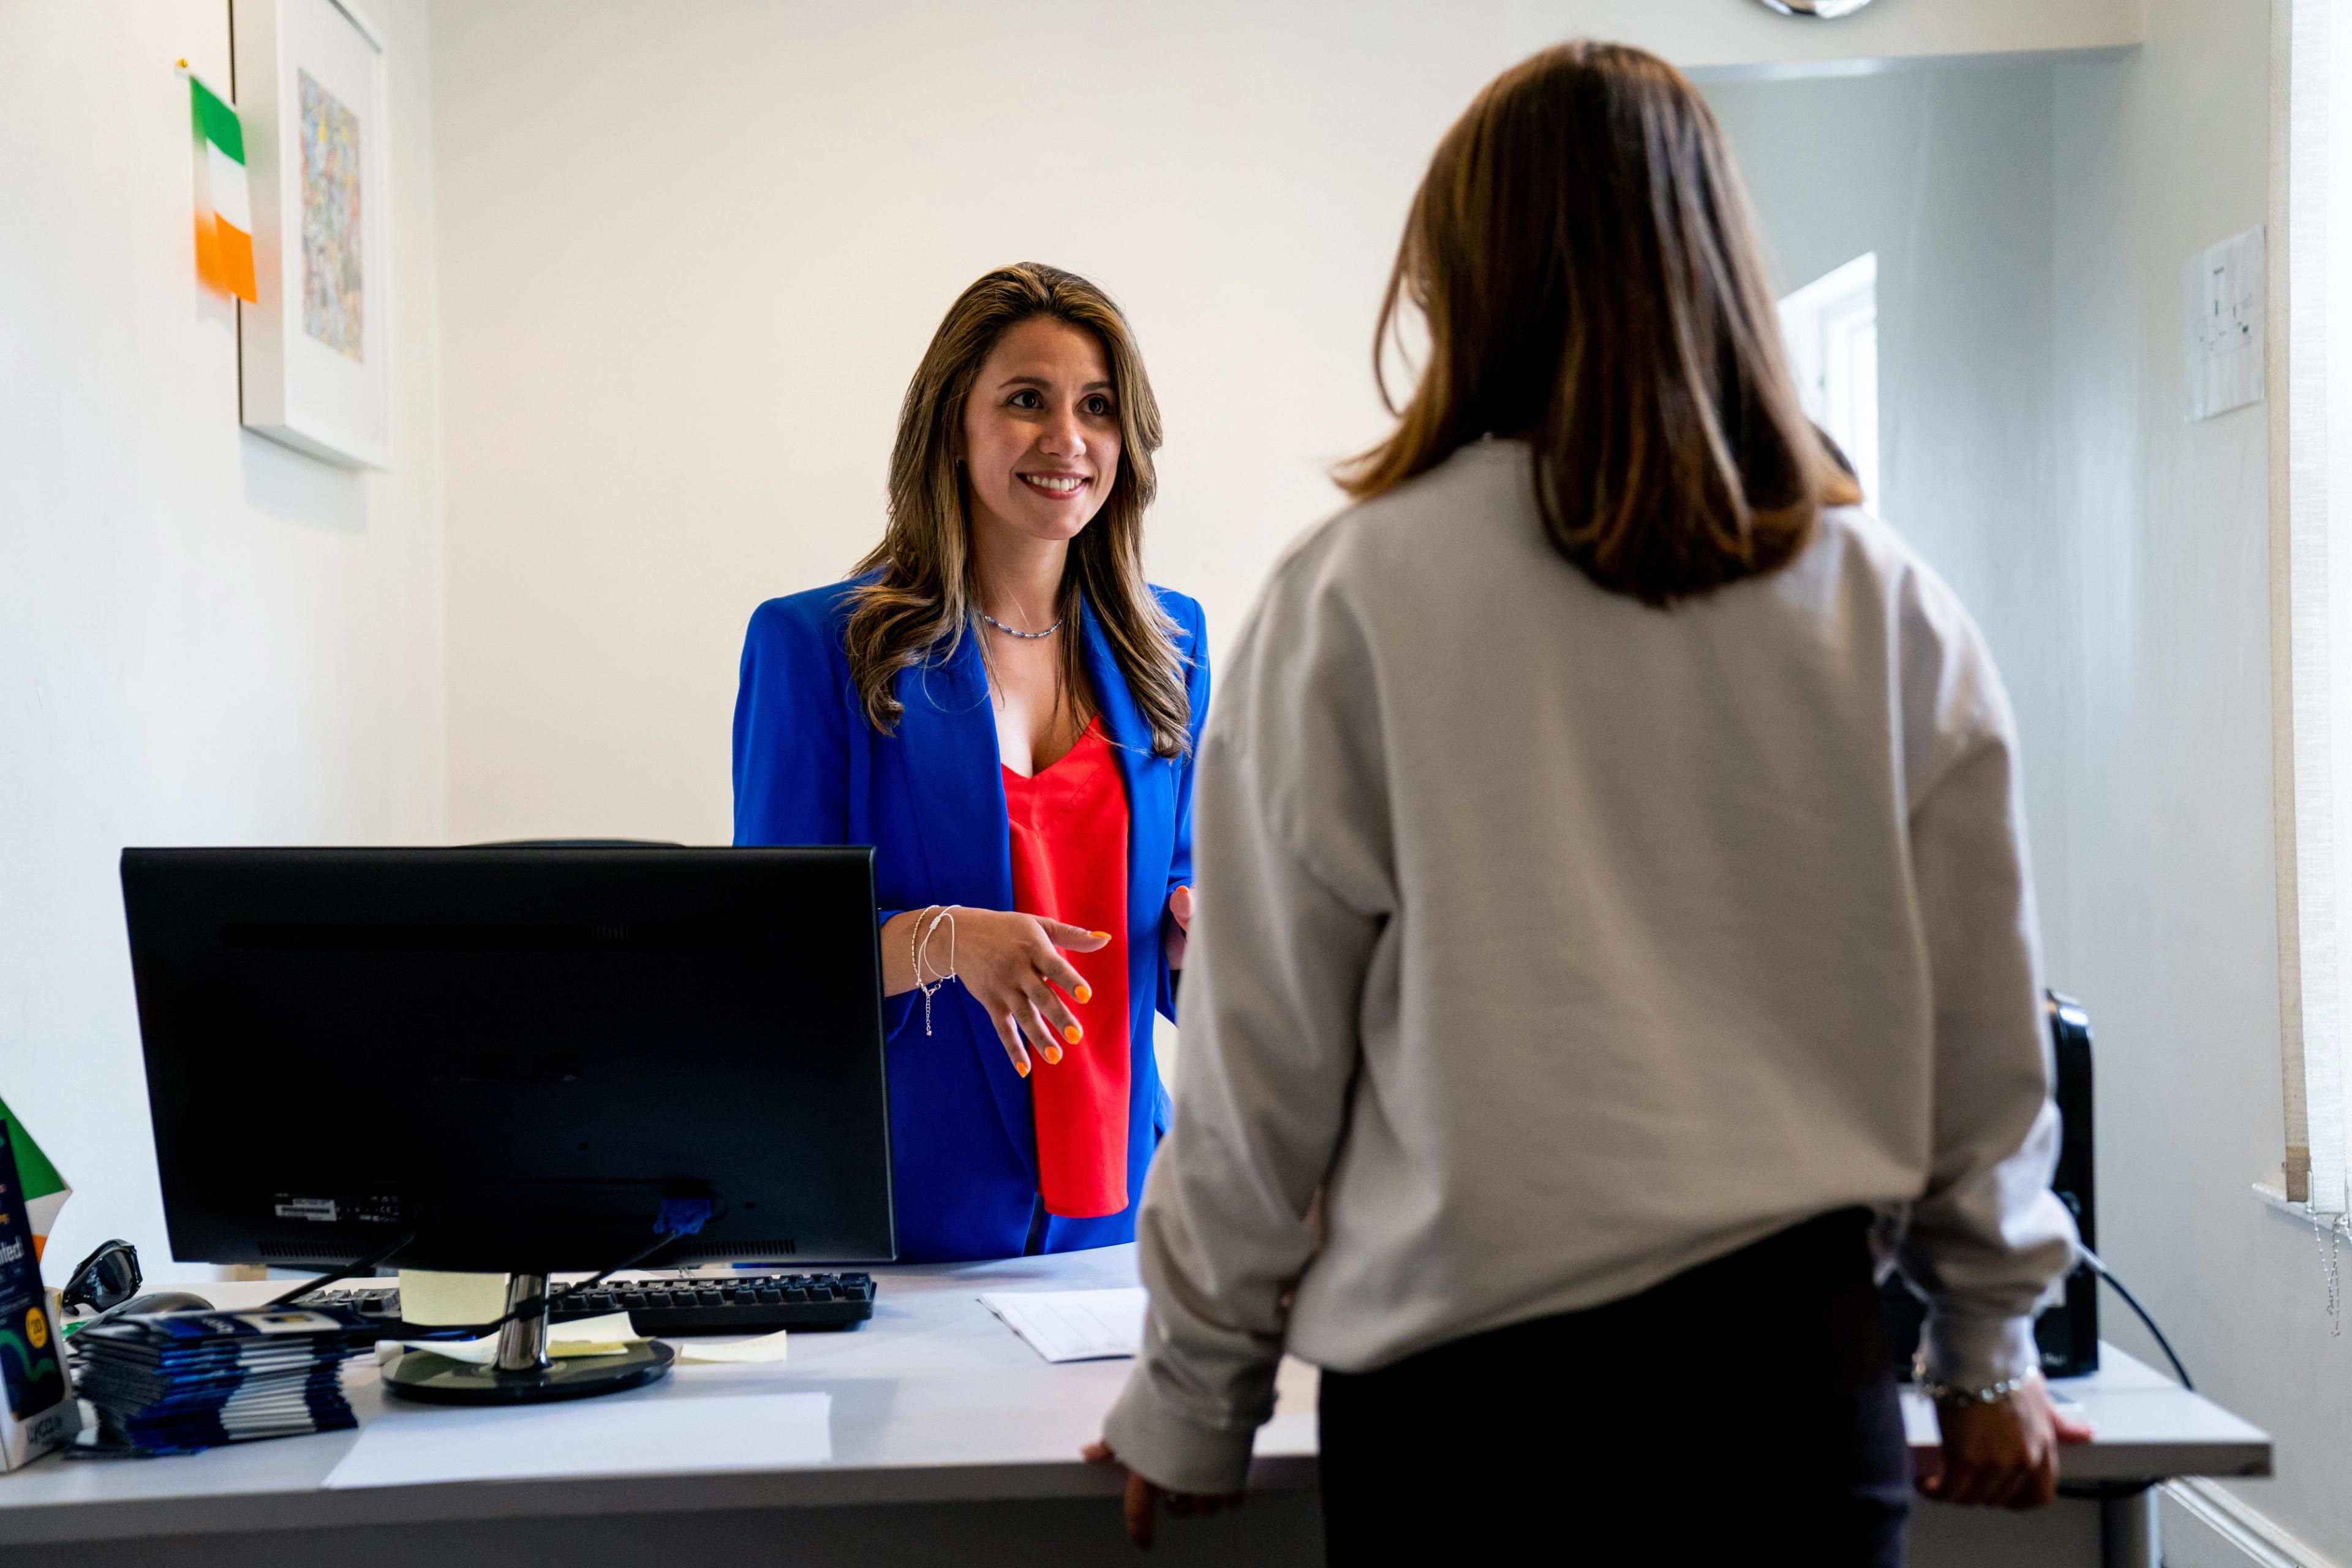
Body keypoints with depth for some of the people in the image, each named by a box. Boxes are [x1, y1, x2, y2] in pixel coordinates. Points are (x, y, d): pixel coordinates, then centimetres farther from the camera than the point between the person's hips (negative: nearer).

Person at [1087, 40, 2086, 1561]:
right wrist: (1991, 1355, 21)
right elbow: (1987, 1024, 8)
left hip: (1465, 1375, -2)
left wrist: (1194, 1401, 8)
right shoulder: (1893, 611, 2)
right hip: (1796, 1350, 2)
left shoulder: (1354, 594, -6)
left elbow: (1262, 1050, -4)